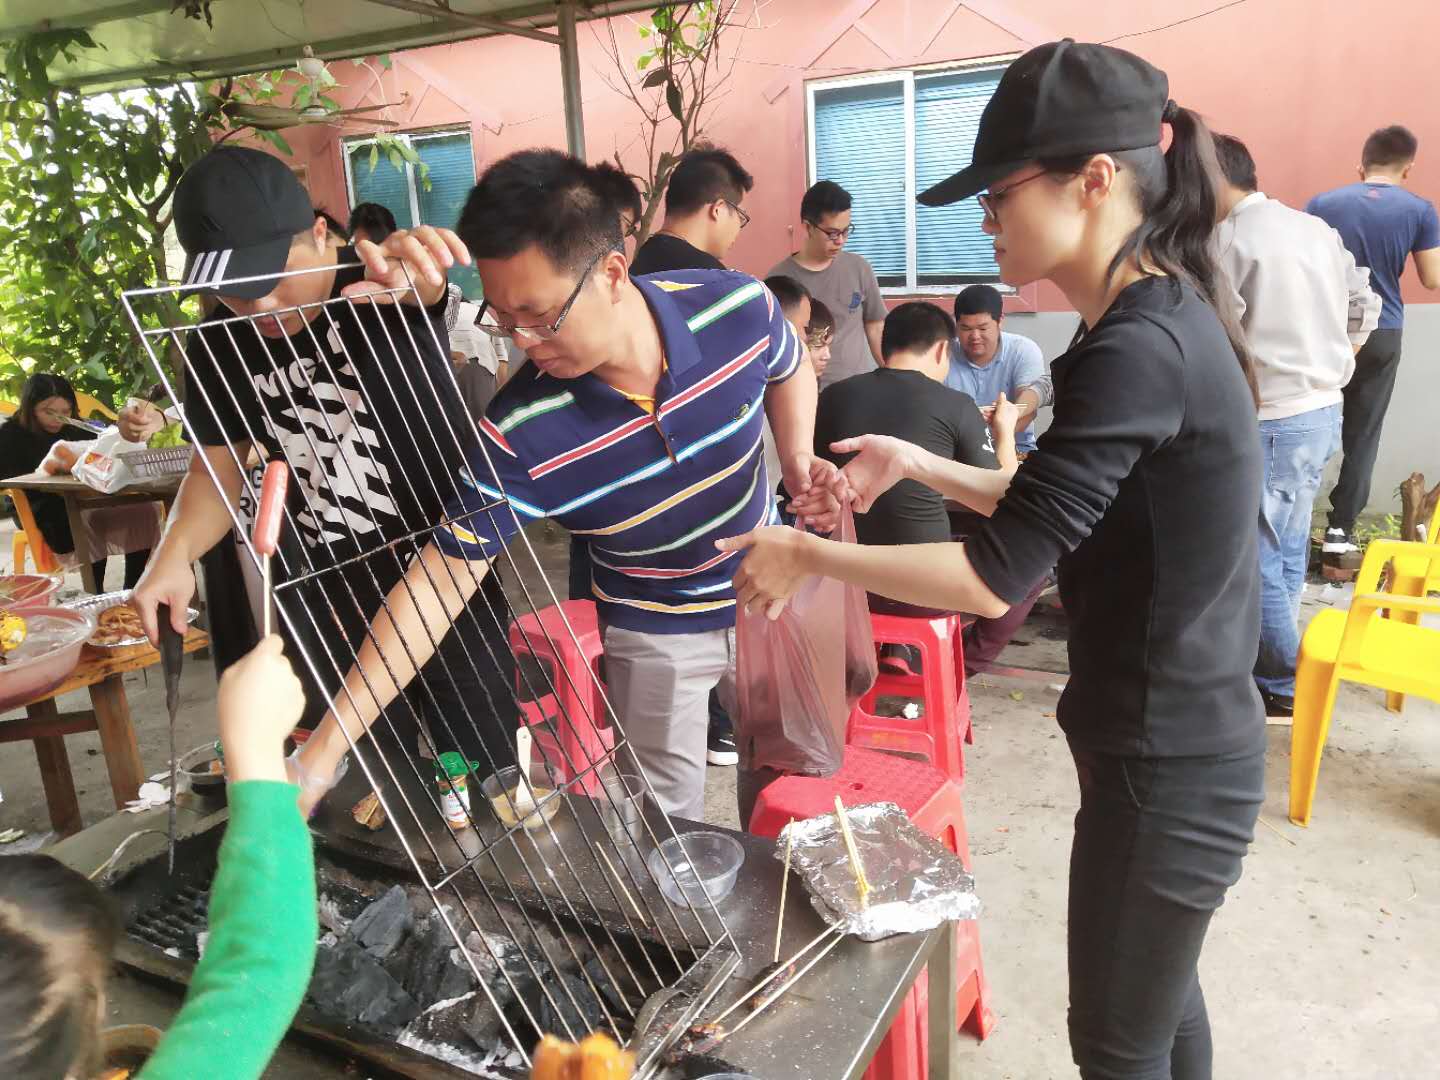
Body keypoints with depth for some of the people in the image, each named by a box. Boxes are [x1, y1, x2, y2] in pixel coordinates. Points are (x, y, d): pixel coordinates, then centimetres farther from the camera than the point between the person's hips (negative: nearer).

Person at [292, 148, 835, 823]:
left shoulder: (738, 307, -23)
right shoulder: (520, 435, -28)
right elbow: (442, 576, -22)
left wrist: (798, 456, -14)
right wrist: (325, 748, -24)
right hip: (653, 634, -2)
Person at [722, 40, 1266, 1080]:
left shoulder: (1139, 349, -27)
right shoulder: (1163, 320, 5)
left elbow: (997, 575, -27)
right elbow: (1061, 508, 14)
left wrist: (810, 557, -15)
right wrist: (922, 465, 7)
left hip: (1166, 769, -9)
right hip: (1183, 744, 9)